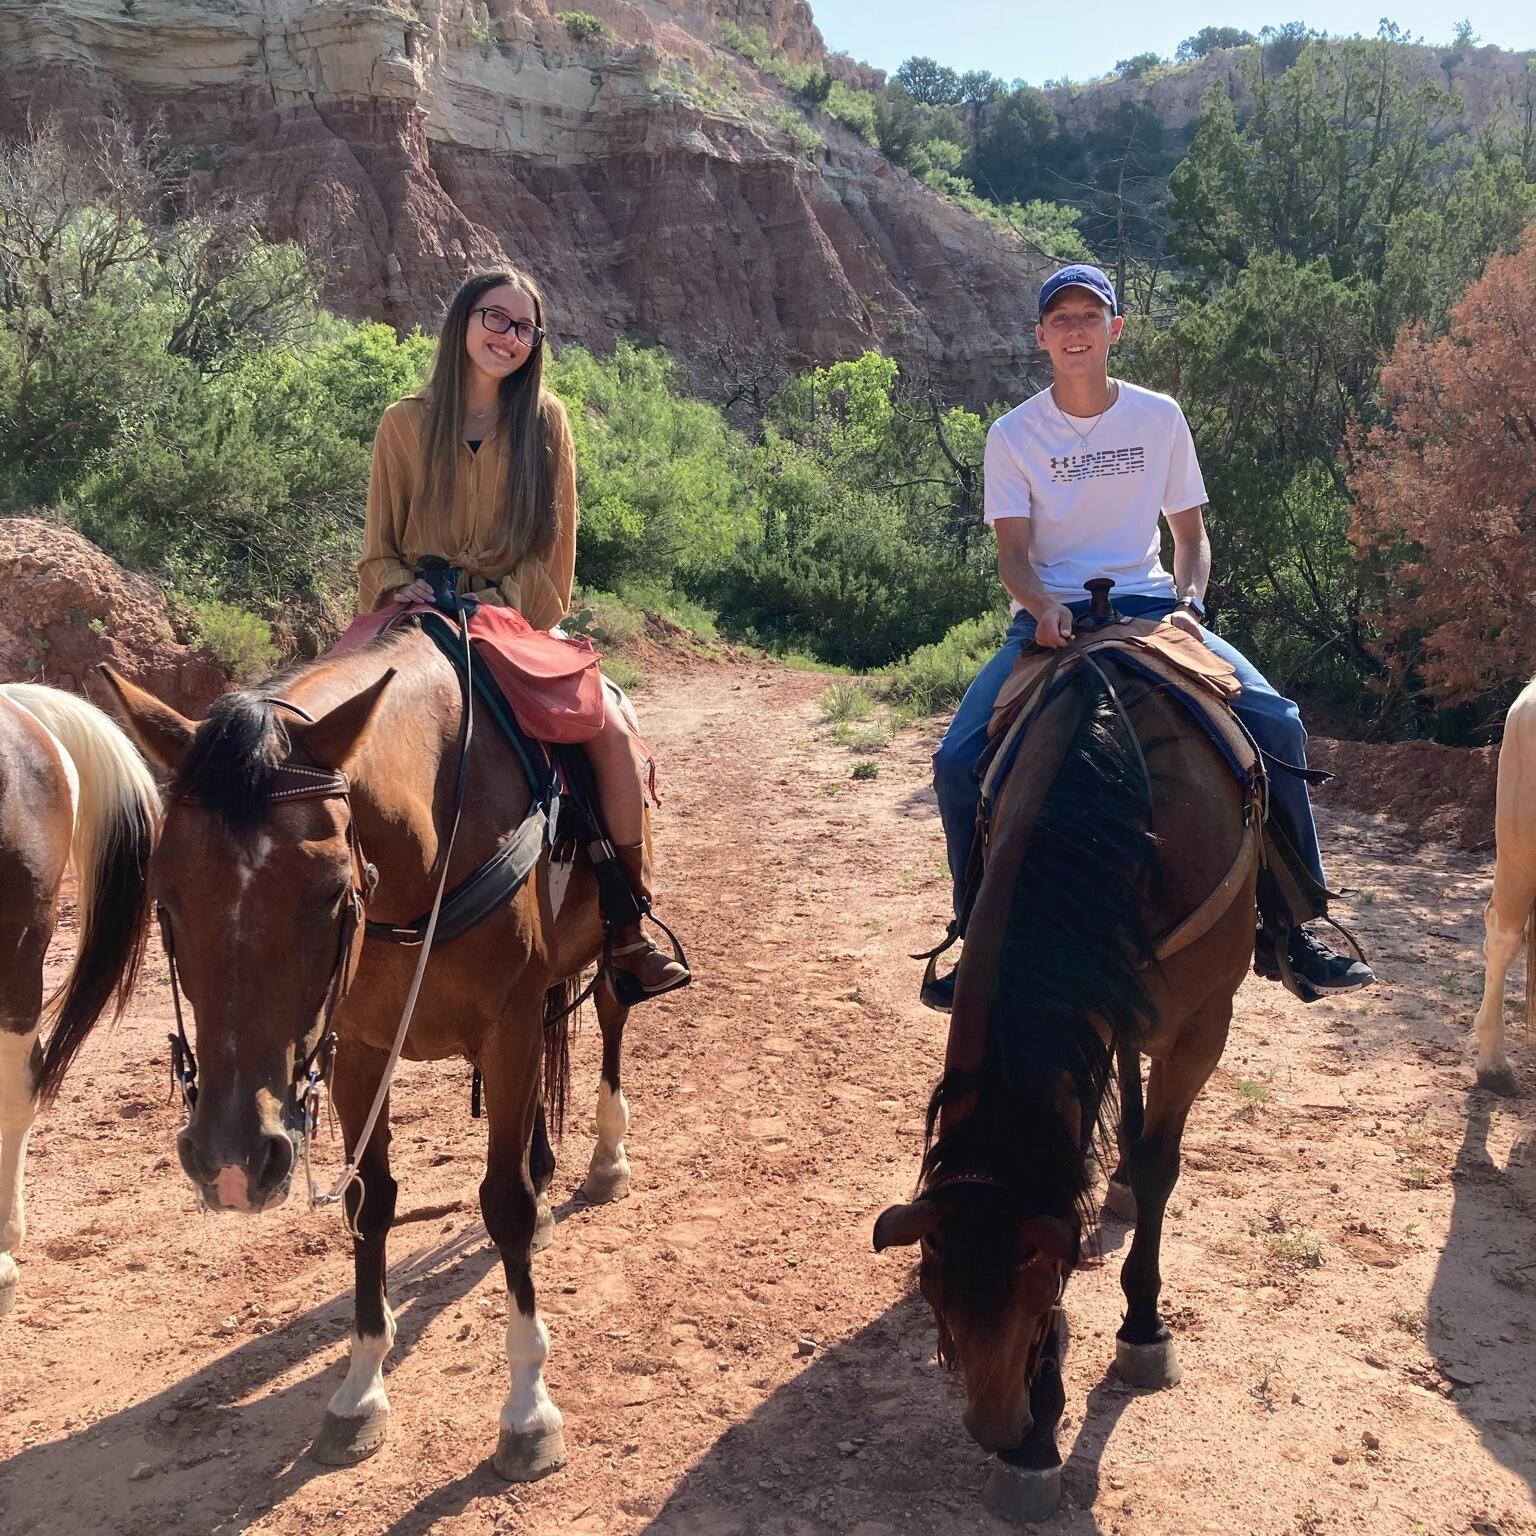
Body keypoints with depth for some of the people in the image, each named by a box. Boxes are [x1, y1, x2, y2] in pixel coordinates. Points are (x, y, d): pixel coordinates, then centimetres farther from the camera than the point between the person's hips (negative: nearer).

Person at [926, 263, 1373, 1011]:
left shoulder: (1160, 417, 5)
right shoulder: (1013, 434, 1)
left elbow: (1191, 534, 9)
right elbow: (1013, 552, -5)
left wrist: (1189, 601, -11)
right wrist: (1042, 606, -27)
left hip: (1148, 607, 1)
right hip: (1050, 615, -1)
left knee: (1276, 724, -20)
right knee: (957, 761, -21)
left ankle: (1288, 927, -6)